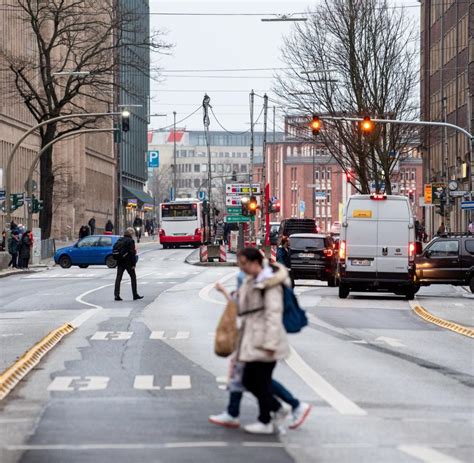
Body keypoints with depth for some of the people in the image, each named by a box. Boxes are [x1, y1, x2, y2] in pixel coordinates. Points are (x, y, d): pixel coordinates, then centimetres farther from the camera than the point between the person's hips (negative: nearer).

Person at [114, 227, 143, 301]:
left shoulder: (120, 240, 9)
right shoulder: (130, 241, -11)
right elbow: (132, 253, -15)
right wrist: (133, 264, -12)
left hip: (120, 262, 5)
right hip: (128, 262, -5)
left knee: (118, 278, 4)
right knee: (133, 277, 7)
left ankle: (116, 295, -3)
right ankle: (135, 295, 9)